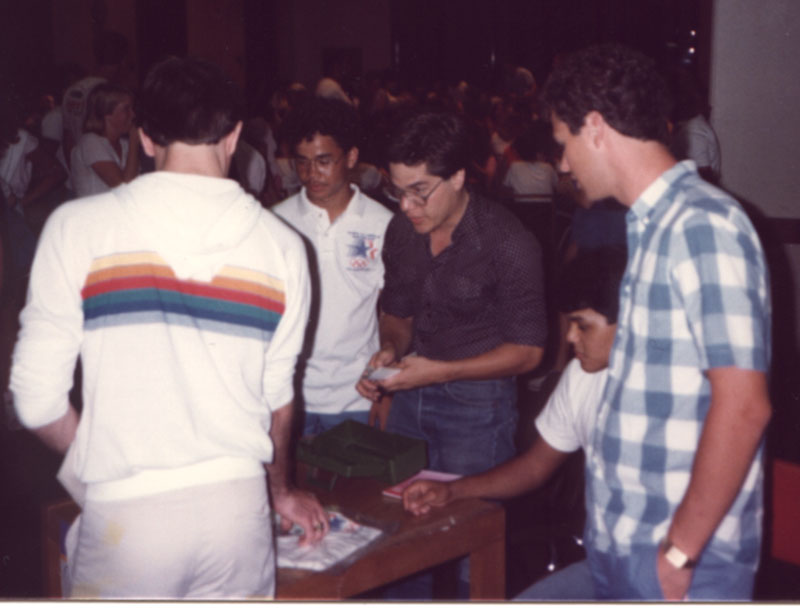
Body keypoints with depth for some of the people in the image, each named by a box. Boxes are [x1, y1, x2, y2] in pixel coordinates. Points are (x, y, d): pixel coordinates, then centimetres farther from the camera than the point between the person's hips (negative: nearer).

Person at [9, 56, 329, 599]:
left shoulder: (78, 226, -6)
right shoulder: (282, 244, -1)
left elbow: (37, 399, -5)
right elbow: (277, 396, 8)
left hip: (124, 514, -2)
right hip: (239, 508, 2)